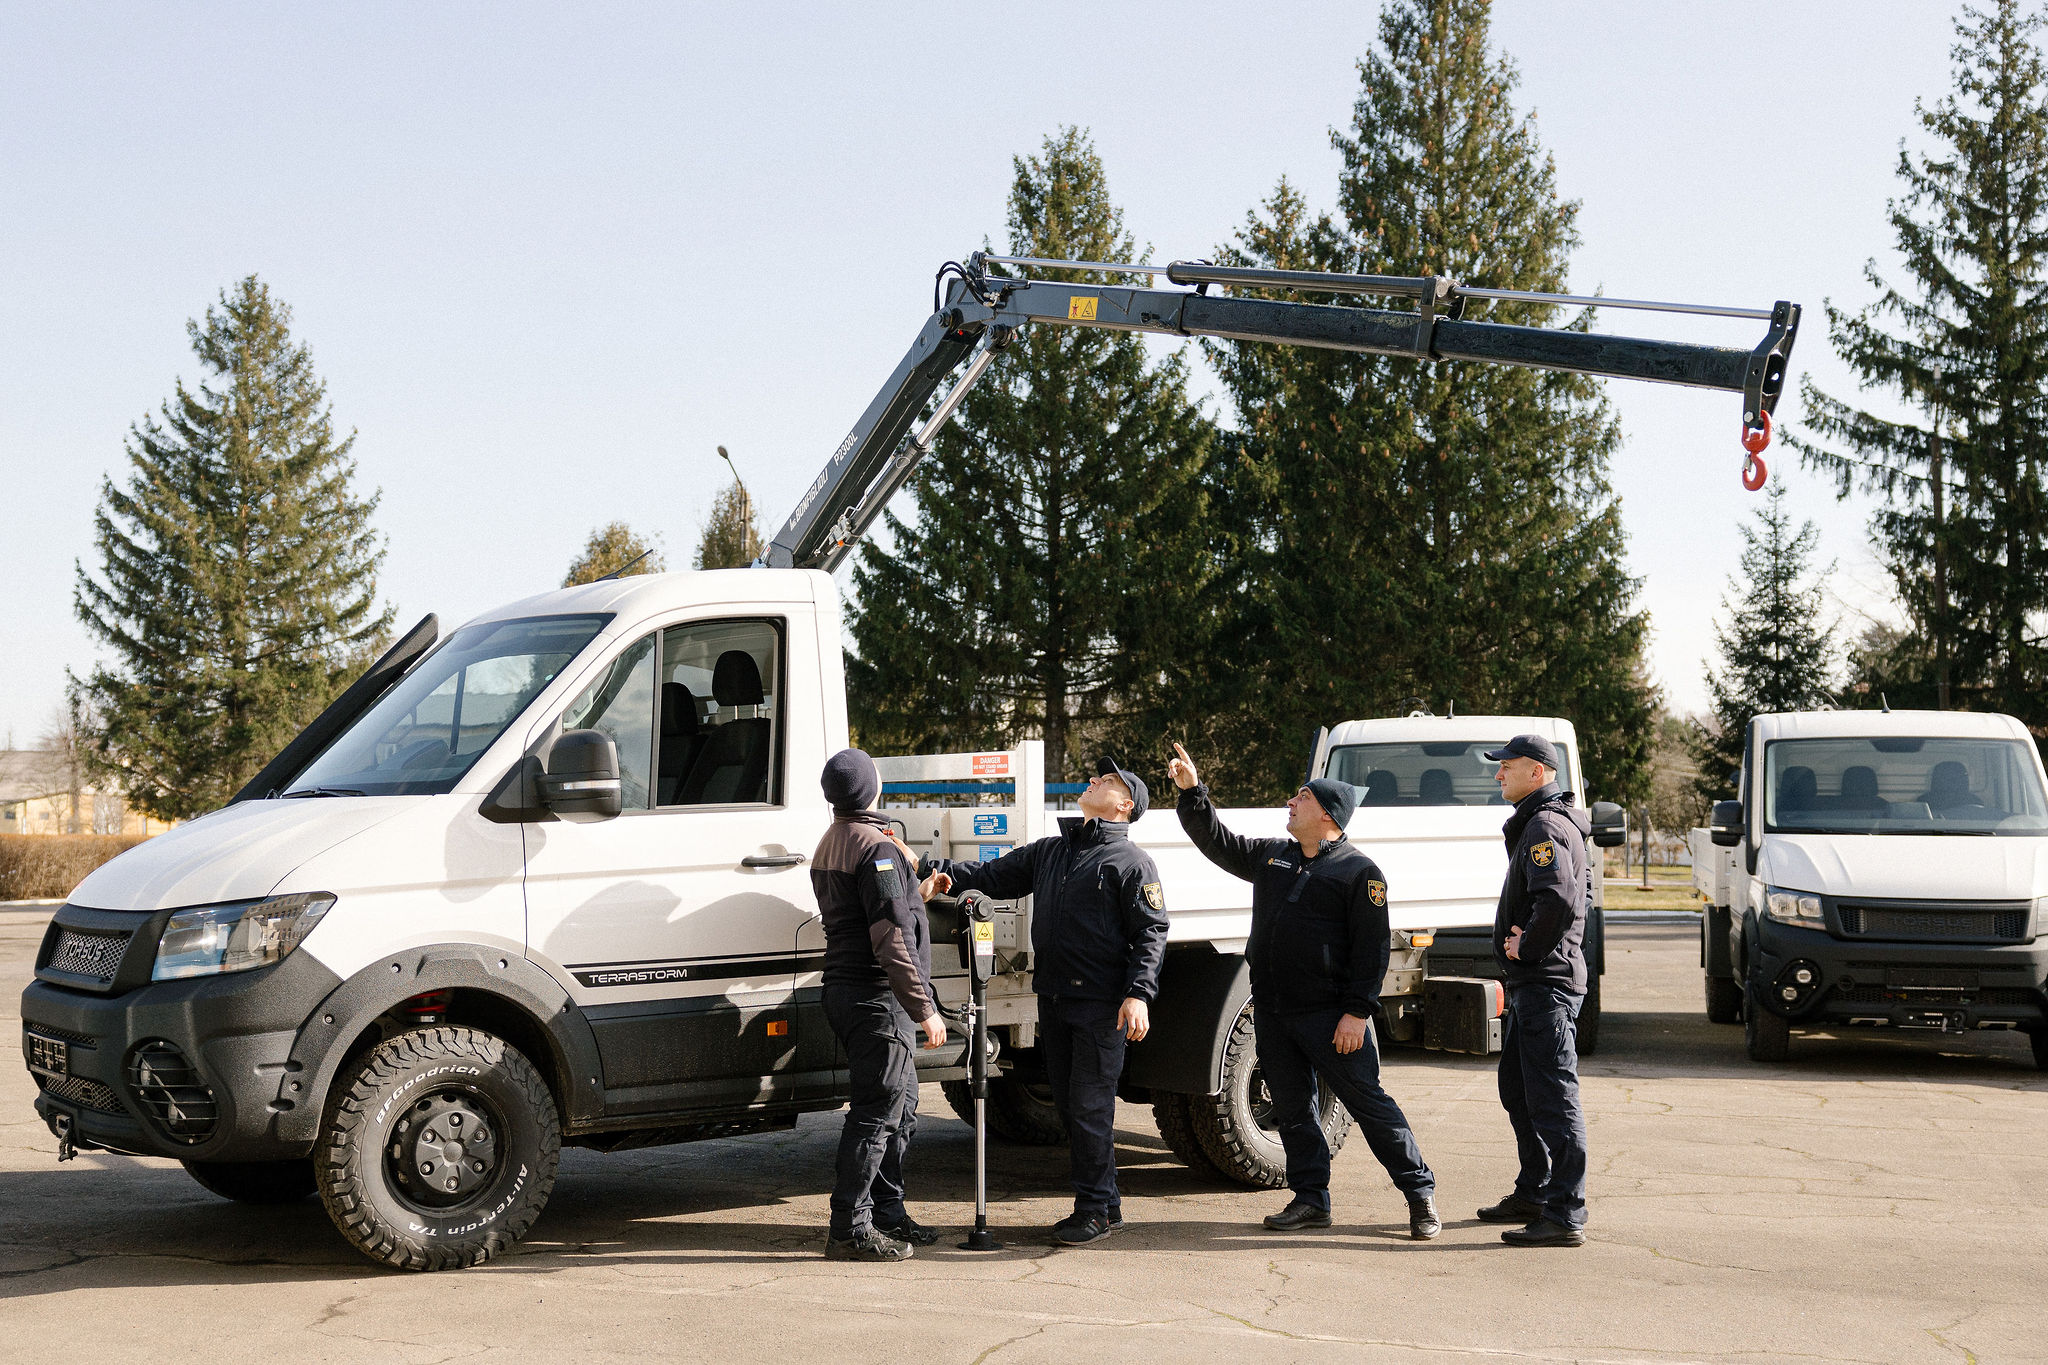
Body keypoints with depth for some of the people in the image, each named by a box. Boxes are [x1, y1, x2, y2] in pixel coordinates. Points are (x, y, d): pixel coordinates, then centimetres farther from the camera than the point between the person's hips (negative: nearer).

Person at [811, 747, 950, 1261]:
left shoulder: (830, 845, 16)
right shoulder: (876, 848, -16)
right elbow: (890, 940, -21)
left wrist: (916, 896, 30)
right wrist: (924, 1008, -20)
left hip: (844, 989, 10)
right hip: (878, 995, -10)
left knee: (899, 1105, 17)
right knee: (878, 1111, -7)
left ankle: (887, 1214, 23)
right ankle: (850, 1228, -5)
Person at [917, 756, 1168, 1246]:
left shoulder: (1131, 862, -2)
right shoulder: (1049, 851, 18)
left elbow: (1151, 931, -7)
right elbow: (991, 876, 19)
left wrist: (1139, 994, -19)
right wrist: (929, 866, 6)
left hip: (1102, 1004, -7)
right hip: (1053, 999, 7)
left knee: (1090, 1106, -5)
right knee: (1068, 1104, 10)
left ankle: (1094, 1209, 5)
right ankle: (1106, 1202, 21)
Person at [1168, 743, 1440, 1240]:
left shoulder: (1360, 872, -6)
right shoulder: (1270, 856, 14)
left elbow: (1372, 949, -10)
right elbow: (1217, 842, 20)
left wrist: (1356, 1012, -16)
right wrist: (1192, 791, 8)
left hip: (1330, 1013, -6)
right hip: (1272, 1013, 6)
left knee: (1367, 1101, -3)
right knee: (1292, 1107, 10)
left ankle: (1420, 1193, 6)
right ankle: (1311, 1199, 20)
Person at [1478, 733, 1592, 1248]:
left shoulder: (1545, 827, -15)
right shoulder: (1535, 824, 19)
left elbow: (1558, 900, -31)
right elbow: (1578, 892, 29)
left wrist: (1527, 947, -16)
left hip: (1547, 982, -11)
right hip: (1530, 982, 11)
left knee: (1552, 1098, -10)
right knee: (1518, 1090, 20)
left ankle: (1565, 1216, -9)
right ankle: (1533, 1194, 31)